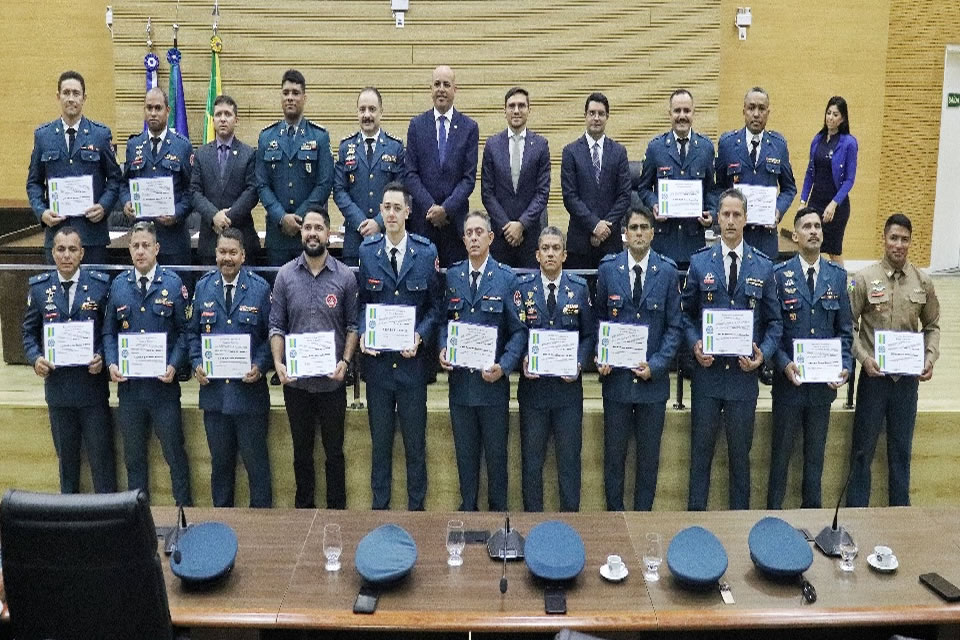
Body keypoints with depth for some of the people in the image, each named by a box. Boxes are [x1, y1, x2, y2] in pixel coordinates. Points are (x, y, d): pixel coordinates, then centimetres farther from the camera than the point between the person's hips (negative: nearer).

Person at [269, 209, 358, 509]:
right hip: (295, 380, 1)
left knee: (334, 449, 10)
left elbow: (352, 325, 1)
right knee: (302, 449, 15)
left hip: (332, 380, -1)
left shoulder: (345, 276, -3)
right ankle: (303, 507, 30)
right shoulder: (285, 275, 0)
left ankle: (337, 508, 24)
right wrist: (278, 363, -13)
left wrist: (345, 361, -12)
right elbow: (276, 325, 1)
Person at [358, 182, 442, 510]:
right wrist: (363, 333, -10)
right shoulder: (367, 251, 2)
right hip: (377, 359, 1)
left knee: (415, 440, 9)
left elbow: (435, 304, 2)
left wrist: (420, 336, -12)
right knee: (380, 439, 13)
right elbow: (361, 301, 7)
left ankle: (416, 506, 23)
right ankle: (379, 504, 26)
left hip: (412, 360, -1)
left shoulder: (426, 252, -2)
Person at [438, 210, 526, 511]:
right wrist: (442, 349, -8)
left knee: (496, 452, 9)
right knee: (465, 450, 13)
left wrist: (504, 366, -16)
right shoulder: (452, 276, 6)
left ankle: (498, 509, 25)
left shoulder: (506, 278, -2)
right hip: (460, 381, 2)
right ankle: (467, 507, 27)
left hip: (493, 381, -2)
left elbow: (519, 330, -4)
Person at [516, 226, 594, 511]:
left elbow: (589, 334, 5)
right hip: (533, 383, 0)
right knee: (532, 457, 8)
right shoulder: (523, 287, 1)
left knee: (570, 457, 8)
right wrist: (522, 359, -16)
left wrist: (579, 362, -10)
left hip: (568, 384, 1)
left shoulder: (580, 287, 3)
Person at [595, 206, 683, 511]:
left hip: (653, 379, 0)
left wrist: (655, 365, -11)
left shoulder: (668, 272, -1)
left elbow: (674, 326, 0)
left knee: (649, 455, 10)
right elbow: (599, 319, 7)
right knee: (614, 453, 9)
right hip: (616, 376, 0)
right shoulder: (608, 268, 1)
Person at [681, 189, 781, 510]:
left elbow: (774, 321, 6)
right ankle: (695, 516, 19)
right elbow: (686, 314, 6)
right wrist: (695, 345, -10)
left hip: (744, 373, 1)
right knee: (700, 452, 8)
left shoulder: (763, 266, 4)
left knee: (741, 453, 11)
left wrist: (764, 353, -10)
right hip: (707, 371, 0)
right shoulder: (699, 262, 2)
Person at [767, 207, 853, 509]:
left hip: (824, 381, 3)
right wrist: (784, 364, -18)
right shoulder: (779, 274, -5)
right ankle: (774, 508, 22)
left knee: (816, 451, 15)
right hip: (789, 379, -3)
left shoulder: (837, 275, 4)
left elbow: (844, 329, 7)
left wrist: (845, 365, -6)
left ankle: (812, 508, 28)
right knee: (781, 450, 9)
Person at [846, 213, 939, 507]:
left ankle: (900, 510, 26)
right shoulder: (864, 279, -7)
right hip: (874, 375, -2)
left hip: (908, 377, 2)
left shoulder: (923, 282, 2)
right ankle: (856, 511, 18)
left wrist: (930, 358, -4)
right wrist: (863, 357, -16)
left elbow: (932, 326, 10)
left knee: (901, 447, 13)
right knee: (863, 447, 7)